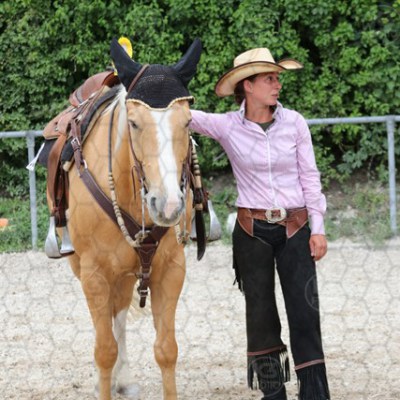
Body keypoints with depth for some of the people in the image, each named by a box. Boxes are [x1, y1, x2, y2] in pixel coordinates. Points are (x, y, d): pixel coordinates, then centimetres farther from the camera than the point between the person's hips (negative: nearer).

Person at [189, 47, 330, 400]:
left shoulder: (294, 123, -2)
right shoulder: (227, 126, -4)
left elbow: (310, 177, 1)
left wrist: (318, 228, -3)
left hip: (295, 228, 0)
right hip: (252, 230, 0)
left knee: (305, 311, -4)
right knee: (260, 312, 8)